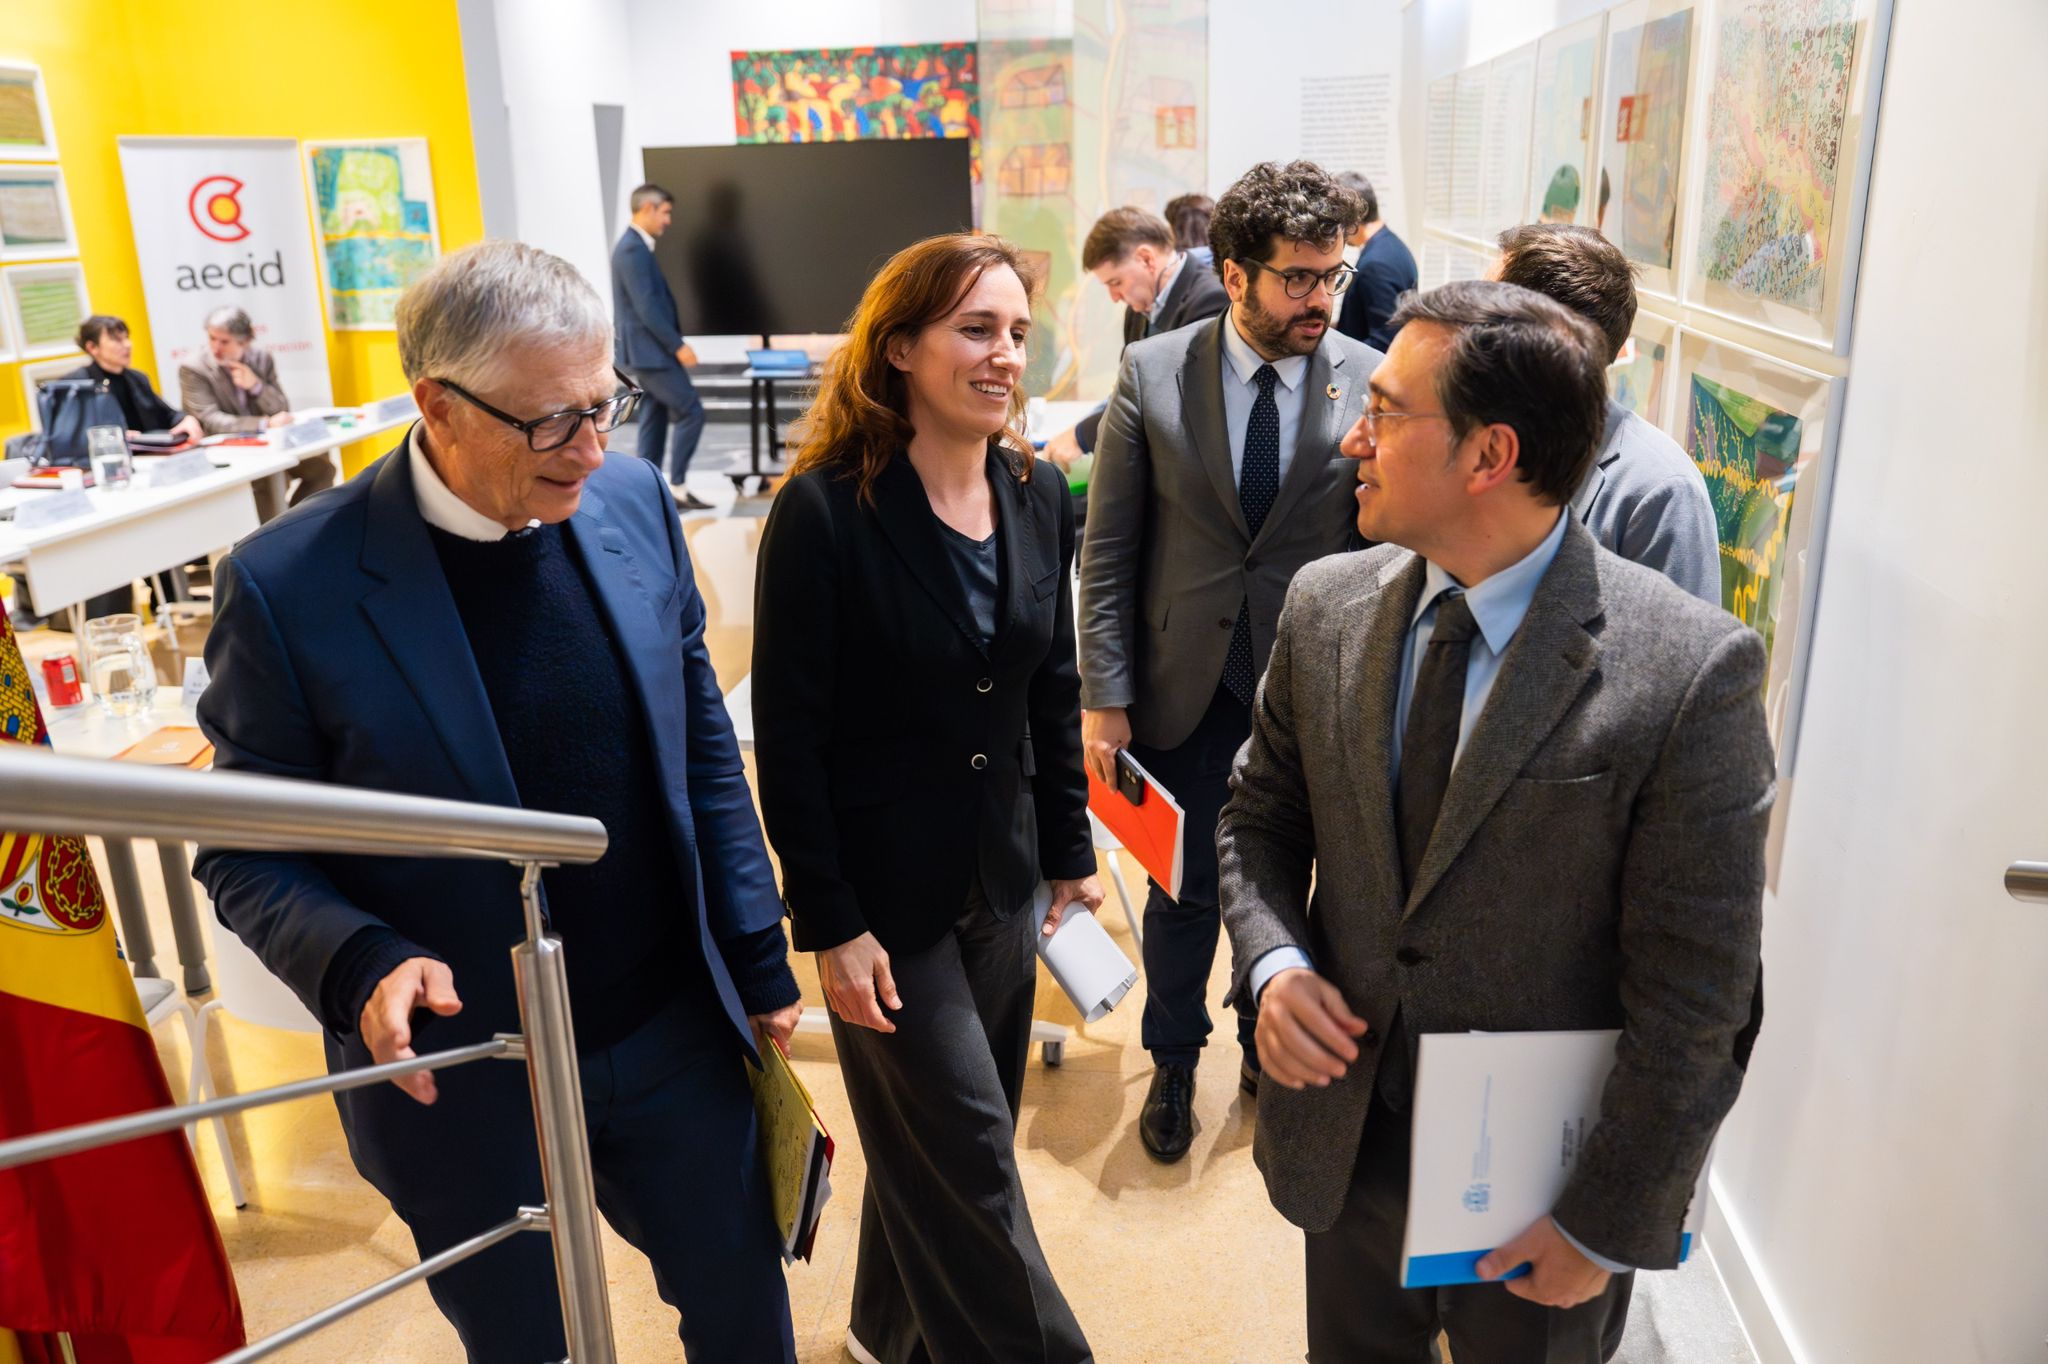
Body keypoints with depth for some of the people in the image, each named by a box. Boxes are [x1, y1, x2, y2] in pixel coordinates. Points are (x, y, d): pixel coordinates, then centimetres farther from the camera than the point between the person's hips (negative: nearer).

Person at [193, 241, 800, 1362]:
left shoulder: (634, 503, -5)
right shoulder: (288, 587, -18)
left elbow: (703, 751, 3)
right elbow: (246, 855, -7)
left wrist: (757, 962, 5)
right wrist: (363, 965, -26)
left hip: (677, 1037, 4)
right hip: (465, 1088, -3)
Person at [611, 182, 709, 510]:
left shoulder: (634, 245, 15)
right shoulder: (633, 250, -18)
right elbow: (646, 307, -23)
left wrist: (673, 342, 19)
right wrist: (678, 345, -19)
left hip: (646, 348, 10)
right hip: (648, 349, -10)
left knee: (656, 416, 13)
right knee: (690, 411, -7)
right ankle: (676, 487, -4)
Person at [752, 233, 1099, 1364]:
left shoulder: (1036, 495, 0)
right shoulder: (825, 510, -17)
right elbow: (787, 736, -15)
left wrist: (1070, 849, 10)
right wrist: (828, 925, -14)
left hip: (1002, 878, 6)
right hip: (888, 896, -6)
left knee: (935, 1145, 21)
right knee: (968, 1157, 5)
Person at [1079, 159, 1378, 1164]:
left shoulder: (1372, 384, -8)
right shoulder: (1151, 374, -7)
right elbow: (1109, 548, -4)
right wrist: (1103, 694, -7)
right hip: (1185, 691, 0)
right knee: (1183, 890, 15)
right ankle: (1174, 1062, 39)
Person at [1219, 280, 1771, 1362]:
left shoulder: (1692, 673, -22)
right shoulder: (1326, 607, -7)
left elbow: (1695, 1000, -17)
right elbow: (1259, 817, 6)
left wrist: (1605, 1230, -11)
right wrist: (1274, 965, -12)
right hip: (1348, 1142, 4)